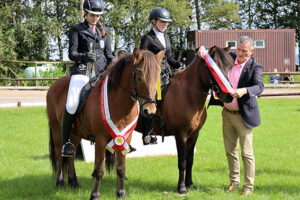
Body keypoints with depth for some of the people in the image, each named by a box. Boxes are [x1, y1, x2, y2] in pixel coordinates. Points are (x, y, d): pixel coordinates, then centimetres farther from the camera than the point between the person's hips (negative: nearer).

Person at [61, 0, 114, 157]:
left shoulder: (103, 31, 20)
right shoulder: (77, 30, 9)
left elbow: (109, 55, 20)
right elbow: (72, 54, 0)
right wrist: (85, 56, -21)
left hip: (102, 72, 4)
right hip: (82, 70, -4)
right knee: (72, 105, -23)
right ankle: (66, 142, -9)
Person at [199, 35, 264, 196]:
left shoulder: (255, 67, -11)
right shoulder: (230, 58, 3)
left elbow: (259, 86, -25)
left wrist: (244, 91, -44)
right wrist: (203, 50, -8)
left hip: (243, 115, -6)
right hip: (227, 113, 6)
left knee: (247, 153, 0)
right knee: (230, 151, 15)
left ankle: (249, 186, 10)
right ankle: (234, 181, 29)